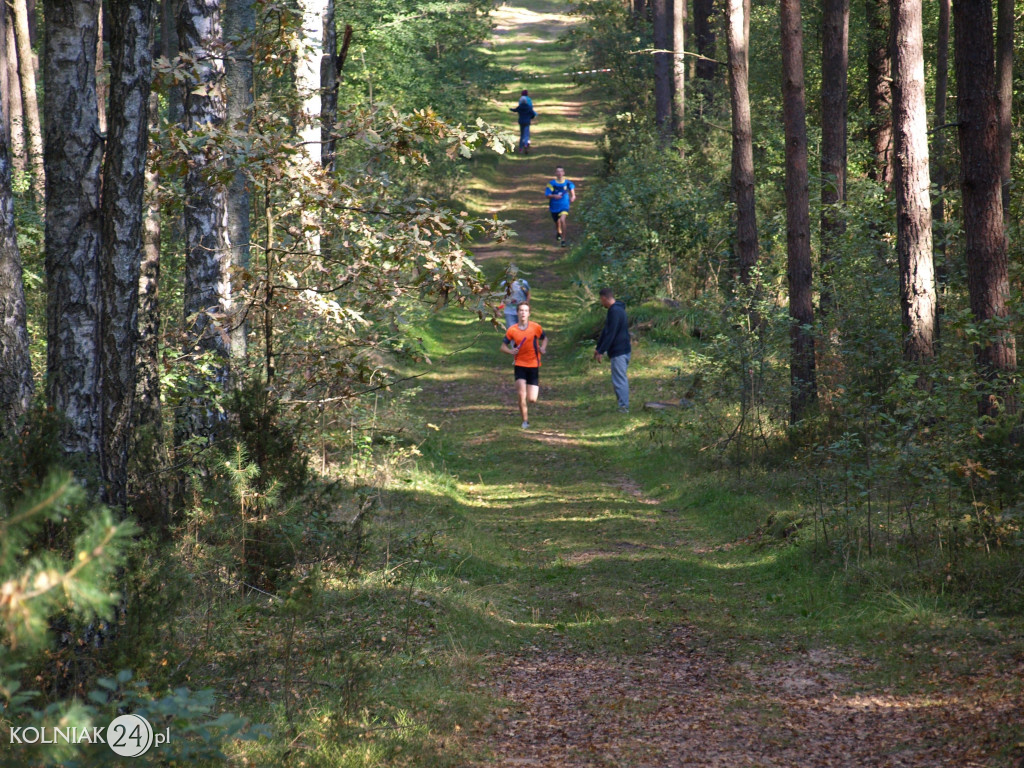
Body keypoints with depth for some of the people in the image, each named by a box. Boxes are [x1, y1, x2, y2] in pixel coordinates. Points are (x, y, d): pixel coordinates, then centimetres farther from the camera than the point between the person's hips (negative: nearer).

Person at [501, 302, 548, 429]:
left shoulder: (536, 328, -3)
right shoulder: (512, 330, -2)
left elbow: (544, 338, 15)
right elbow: (503, 346, 6)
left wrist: (543, 348, -6)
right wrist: (511, 351, -15)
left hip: (534, 366, 0)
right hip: (519, 365, 0)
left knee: (532, 399, -3)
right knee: (521, 395, -15)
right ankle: (525, 421, 2)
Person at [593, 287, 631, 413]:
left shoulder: (615, 312, -17)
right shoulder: (617, 310, 17)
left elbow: (610, 334, -20)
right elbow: (605, 331, 22)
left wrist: (601, 351, -16)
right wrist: (598, 348, 25)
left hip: (618, 352, -10)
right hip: (624, 350, 10)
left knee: (619, 379, -9)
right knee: (621, 379, 13)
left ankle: (623, 406, -10)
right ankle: (624, 406, 16)